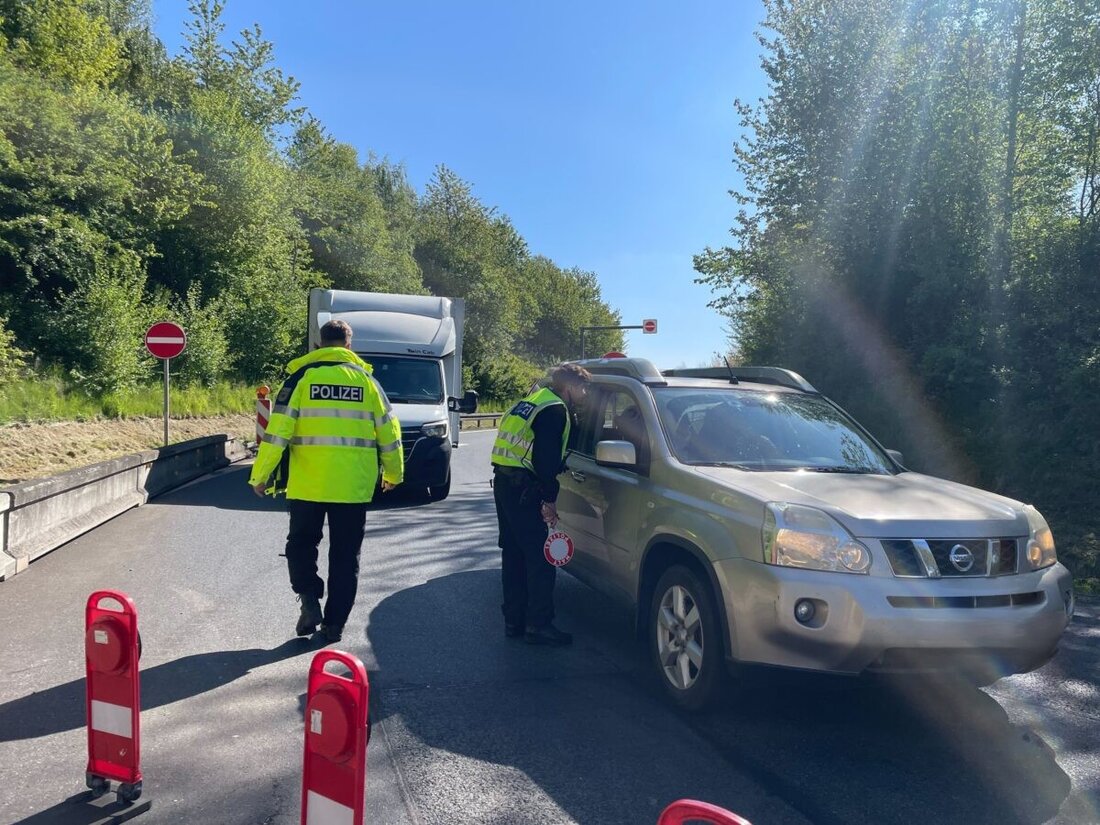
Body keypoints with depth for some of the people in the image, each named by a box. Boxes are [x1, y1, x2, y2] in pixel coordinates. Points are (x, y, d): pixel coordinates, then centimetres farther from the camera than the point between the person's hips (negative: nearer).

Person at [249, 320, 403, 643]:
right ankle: (334, 623, 14)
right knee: (345, 555, 11)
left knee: (301, 543, 18)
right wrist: (393, 474, 24)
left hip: (307, 484, -1)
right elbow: (388, 432, 10)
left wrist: (260, 475, 4)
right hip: (353, 487, 2)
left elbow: (277, 431, -6)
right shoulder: (366, 380, 6)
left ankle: (309, 600, 0)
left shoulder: (302, 377, -1)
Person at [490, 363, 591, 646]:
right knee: (540, 557, -5)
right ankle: (538, 625, -1)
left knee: (514, 553, 14)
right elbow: (546, 460, -17)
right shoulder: (555, 410, -10)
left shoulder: (534, 400, 20)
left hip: (504, 482, 10)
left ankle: (514, 620, 20)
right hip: (522, 487, -10)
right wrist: (550, 499, -13)